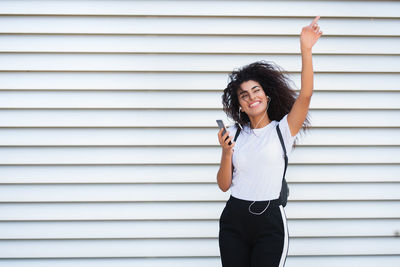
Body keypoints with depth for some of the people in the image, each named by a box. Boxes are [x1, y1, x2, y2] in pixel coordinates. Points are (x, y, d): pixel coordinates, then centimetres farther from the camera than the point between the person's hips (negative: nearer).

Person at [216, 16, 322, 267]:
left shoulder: (282, 130, 3)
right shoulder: (235, 134, 10)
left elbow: (305, 95, -13)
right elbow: (224, 185, 8)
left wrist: (306, 50, -22)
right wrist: (226, 153, -9)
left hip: (270, 221, -3)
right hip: (234, 220, 3)